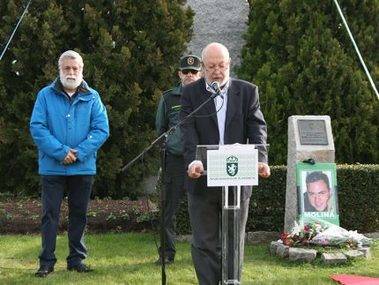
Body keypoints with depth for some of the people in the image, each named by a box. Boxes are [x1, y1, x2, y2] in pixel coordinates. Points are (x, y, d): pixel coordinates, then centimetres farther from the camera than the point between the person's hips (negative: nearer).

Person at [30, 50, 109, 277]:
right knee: (50, 214, 1)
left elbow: (102, 129, -4)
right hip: (52, 167, -1)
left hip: (83, 167, 2)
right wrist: (61, 152, -17)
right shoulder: (46, 95, 1)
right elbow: (37, 127, -7)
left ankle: (77, 259, 21)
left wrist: (79, 153, -15)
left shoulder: (92, 97, 3)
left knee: (79, 214, 10)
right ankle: (47, 262, 8)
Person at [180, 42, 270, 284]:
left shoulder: (248, 91, 6)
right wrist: (193, 161, -26)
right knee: (205, 242, 4)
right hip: (203, 180, -1)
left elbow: (258, 128, -2)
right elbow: (189, 132, -9)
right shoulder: (191, 93, 3)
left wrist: (261, 159, -19)